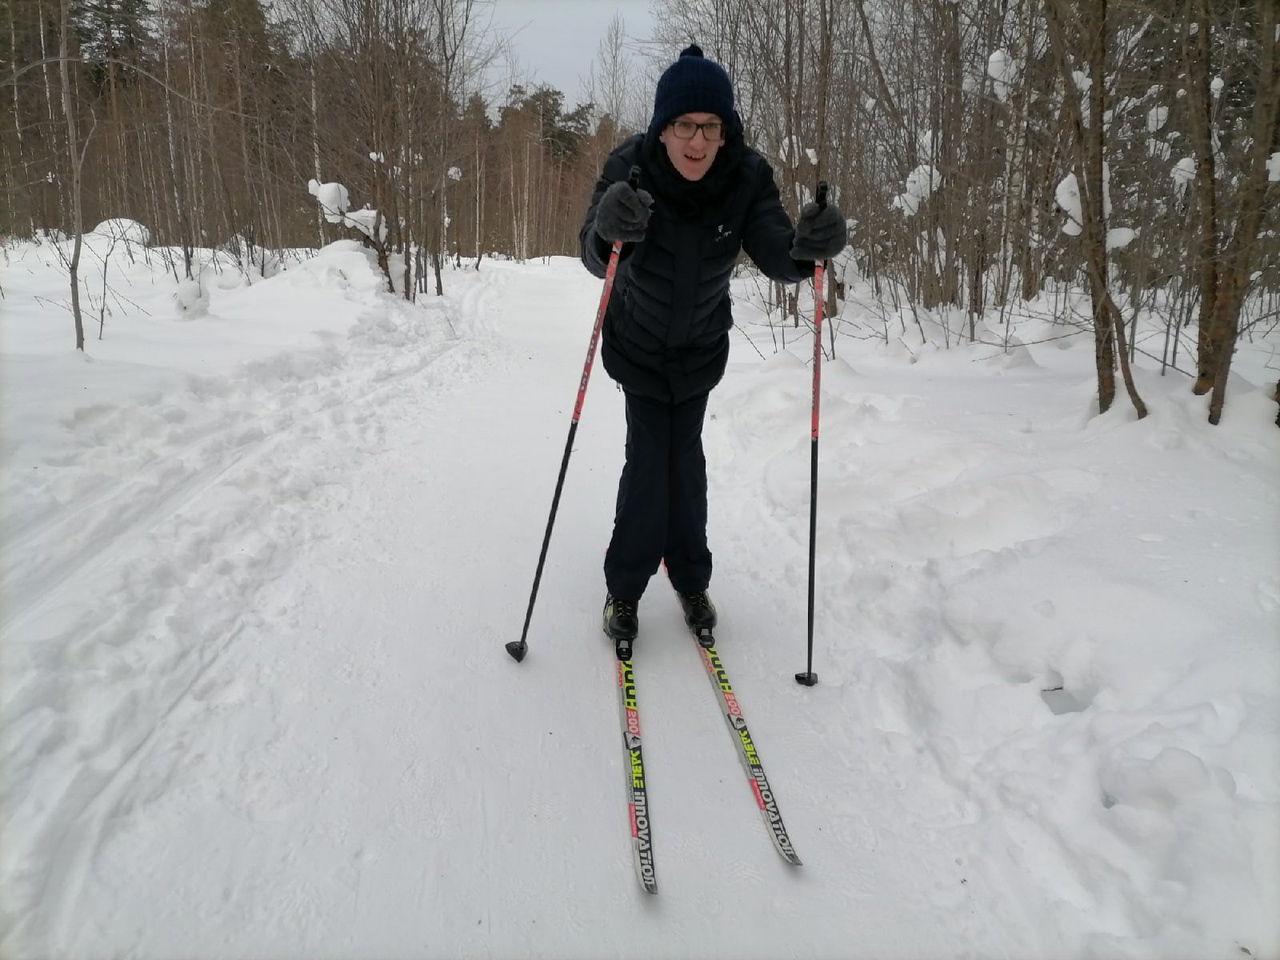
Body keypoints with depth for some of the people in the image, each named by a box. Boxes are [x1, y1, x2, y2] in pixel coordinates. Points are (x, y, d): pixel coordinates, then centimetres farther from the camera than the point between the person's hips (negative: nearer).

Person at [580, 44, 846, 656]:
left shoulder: (748, 175, -22)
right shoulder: (629, 167, -26)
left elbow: (775, 258, -29)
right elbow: (596, 258, -36)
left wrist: (806, 246, -52)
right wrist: (608, 229, -60)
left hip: (702, 346, 2)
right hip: (638, 344, -2)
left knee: (685, 455, 9)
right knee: (648, 456, -7)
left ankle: (690, 580, 24)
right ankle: (624, 588, 9)